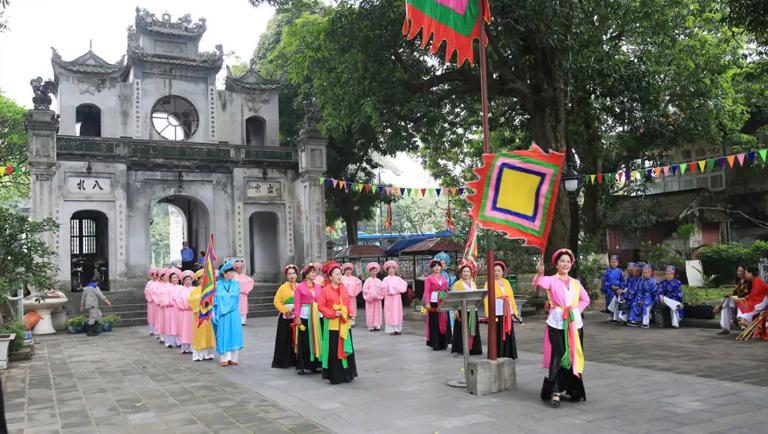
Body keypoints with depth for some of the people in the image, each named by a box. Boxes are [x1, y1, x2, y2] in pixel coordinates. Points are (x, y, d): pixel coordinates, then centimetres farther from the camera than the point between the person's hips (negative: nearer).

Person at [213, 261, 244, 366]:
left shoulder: (236, 284, 6)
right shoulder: (218, 284, 3)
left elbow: (235, 297, -1)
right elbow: (216, 299, 1)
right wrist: (218, 311, -8)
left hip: (233, 313, 1)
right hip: (221, 314, -1)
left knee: (234, 333, 1)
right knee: (223, 335, 0)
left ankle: (234, 358, 6)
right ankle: (224, 358, 5)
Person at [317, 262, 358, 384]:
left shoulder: (344, 289, 10)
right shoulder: (325, 290, -6)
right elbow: (321, 306, -8)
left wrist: (350, 314, -2)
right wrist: (333, 313, -17)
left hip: (345, 323, 5)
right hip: (332, 324, -5)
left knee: (346, 347, 9)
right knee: (333, 350, 0)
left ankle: (346, 373, 20)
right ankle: (334, 376, 9)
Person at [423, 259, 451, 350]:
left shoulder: (444, 278, 15)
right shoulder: (429, 278, 0)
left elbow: (447, 290, 16)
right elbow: (427, 291, -7)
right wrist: (427, 303, -18)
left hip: (443, 303, 5)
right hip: (433, 302, -5)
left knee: (443, 322, 6)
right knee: (434, 323, -3)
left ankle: (443, 343, 14)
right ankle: (435, 344, 2)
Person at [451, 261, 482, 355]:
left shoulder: (473, 284, 17)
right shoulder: (457, 284, -1)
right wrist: (455, 310, -18)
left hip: (472, 310, 5)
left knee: (473, 329, 6)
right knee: (462, 330, -4)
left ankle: (473, 348, 14)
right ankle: (462, 349, 2)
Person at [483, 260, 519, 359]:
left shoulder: (506, 282, 14)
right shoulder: (489, 283, -3)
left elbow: (511, 297, 16)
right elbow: (487, 300, -10)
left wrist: (515, 311, 13)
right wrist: (488, 315, -18)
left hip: (507, 313, 5)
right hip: (496, 313, -5)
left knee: (508, 335, 8)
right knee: (497, 336, -4)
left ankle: (508, 355, 17)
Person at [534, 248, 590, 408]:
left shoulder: (575, 283, 13)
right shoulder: (551, 280, -2)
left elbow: (585, 299, 25)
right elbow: (538, 283, -23)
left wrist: (577, 309, 6)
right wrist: (539, 274, -45)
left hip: (575, 323, 5)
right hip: (557, 324, -4)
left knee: (573, 357, 7)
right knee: (558, 357, -9)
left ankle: (571, 389, 19)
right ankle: (555, 392, -6)